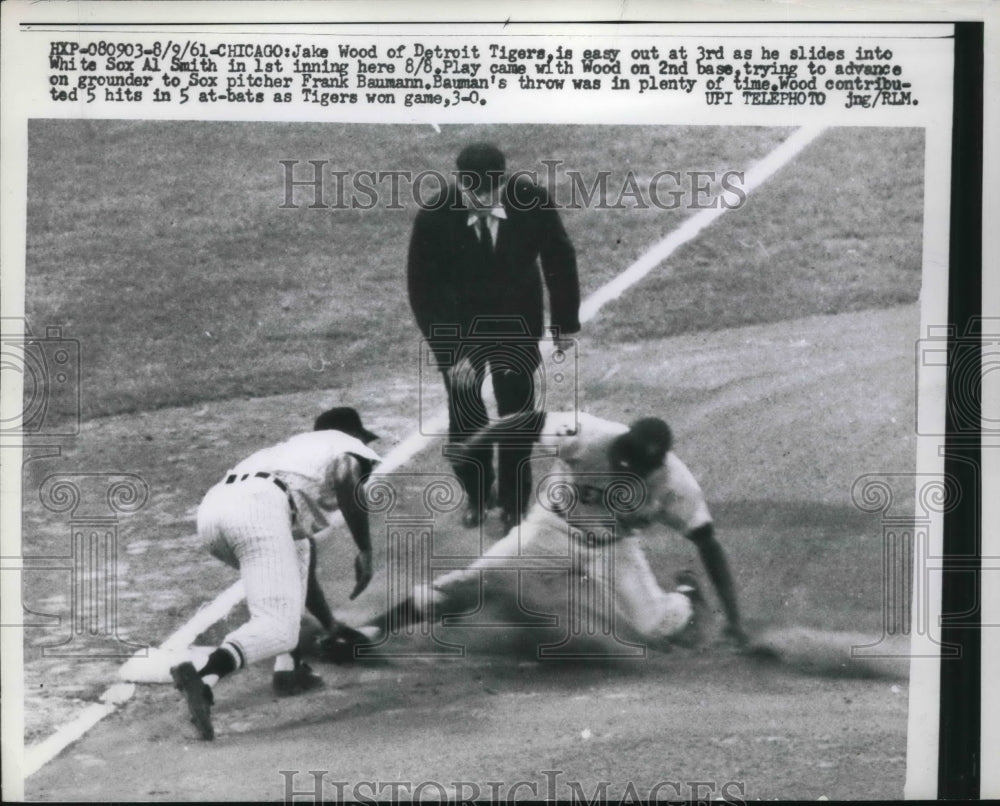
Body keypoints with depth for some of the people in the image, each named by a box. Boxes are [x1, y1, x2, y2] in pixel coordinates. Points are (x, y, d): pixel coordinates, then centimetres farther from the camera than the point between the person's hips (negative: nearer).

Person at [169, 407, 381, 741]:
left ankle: (288, 669, 20)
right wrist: (365, 551, -2)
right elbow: (348, 479, -6)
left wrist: (331, 625, 53)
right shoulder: (349, 447, 24)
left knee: (298, 550, 33)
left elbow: (301, 569, 47)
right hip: (257, 509, -8)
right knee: (277, 631, -11)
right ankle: (202, 678, -38)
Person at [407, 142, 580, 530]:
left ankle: (514, 500, 27)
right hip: (457, 331, 0)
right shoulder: (434, 219, -25)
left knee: (518, 414, 7)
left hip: (517, 328, 1)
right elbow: (423, 291, -17)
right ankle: (477, 494, 33)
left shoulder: (532, 201, -22)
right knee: (464, 417, 7)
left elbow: (558, 258, -5)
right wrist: (450, 352, -23)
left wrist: (566, 321, 2)